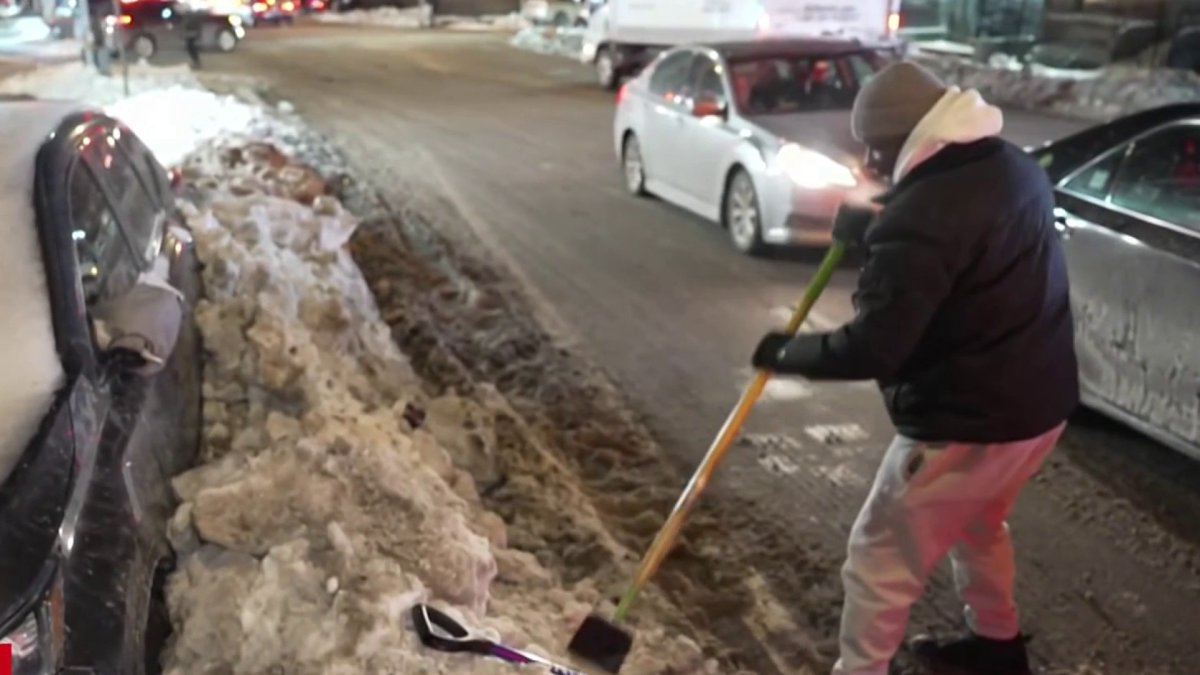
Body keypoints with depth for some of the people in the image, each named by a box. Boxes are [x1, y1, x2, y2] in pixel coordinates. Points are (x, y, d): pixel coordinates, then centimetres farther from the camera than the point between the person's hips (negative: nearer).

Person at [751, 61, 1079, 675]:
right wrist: (879, 236, 12)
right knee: (978, 525, 33)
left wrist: (785, 351, -12)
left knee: (880, 561, 5)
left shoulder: (920, 217, -26)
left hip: (966, 426, -10)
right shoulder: (1014, 168, 3)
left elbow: (872, 349, -28)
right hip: (1040, 404, 10)